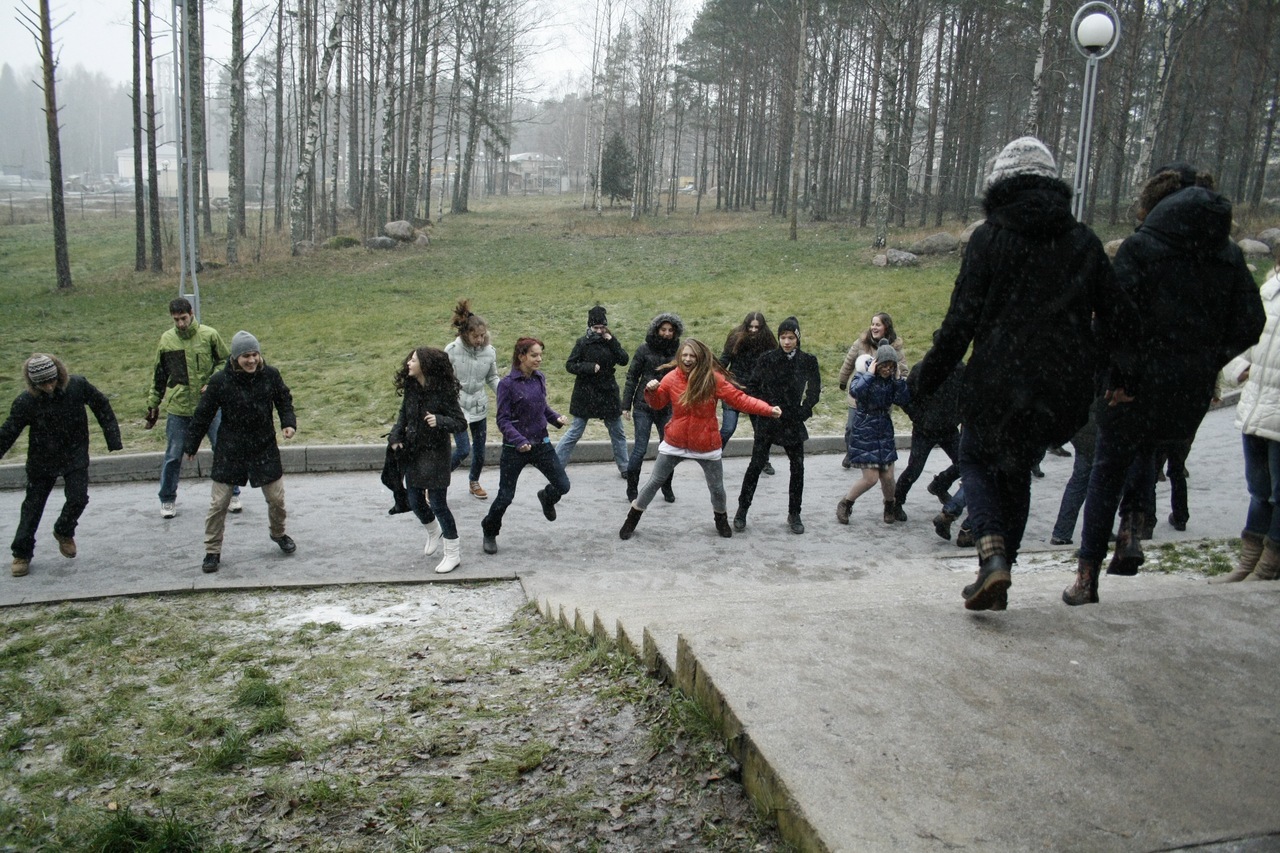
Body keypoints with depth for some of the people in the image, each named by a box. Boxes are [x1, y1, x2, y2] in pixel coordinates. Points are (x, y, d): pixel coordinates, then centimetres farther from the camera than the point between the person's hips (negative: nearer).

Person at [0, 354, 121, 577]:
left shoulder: (78, 386, -16)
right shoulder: (25, 402, -17)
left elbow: (102, 406, -1)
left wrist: (113, 439, -1)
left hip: (76, 457, 0)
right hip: (41, 461, 0)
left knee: (78, 499, -8)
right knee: (33, 506, 7)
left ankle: (64, 532, 23)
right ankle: (22, 554, 21)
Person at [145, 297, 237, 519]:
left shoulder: (209, 335, -5)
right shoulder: (167, 339, 1)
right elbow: (158, 375, 11)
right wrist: (153, 405, 11)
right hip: (178, 408, 1)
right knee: (173, 456, 7)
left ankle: (232, 494, 20)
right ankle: (167, 500, 23)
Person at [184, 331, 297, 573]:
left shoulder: (270, 375, -9)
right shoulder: (220, 381, -14)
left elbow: (284, 400, 7)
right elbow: (203, 414, -4)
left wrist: (288, 423, -11)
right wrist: (191, 445, 4)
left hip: (265, 448, 2)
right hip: (230, 451, -1)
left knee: (276, 498, 10)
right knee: (218, 503, 3)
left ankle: (278, 533, 38)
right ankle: (212, 551, 18)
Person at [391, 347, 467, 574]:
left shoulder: (443, 392, -16)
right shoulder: (411, 389, 2)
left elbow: (461, 423, -15)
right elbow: (403, 417, 13)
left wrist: (439, 421, -32)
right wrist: (396, 437, -4)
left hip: (435, 455, -6)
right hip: (412, 453, 6)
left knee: (438, 504, -3)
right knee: (415, 502, 14)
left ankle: (453, 553, 11)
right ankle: (434, 532, 44)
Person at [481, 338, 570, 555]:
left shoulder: (540, 378, 2)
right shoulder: (507, 384, -15)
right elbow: (503, 419, -14)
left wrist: (557, 417, -4)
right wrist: (519, 441, -26)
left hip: (541, 443, 5)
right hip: (515, 448, -5)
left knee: (563, 486, 1)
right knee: (506, 496, 3)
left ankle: (546, 497, 37)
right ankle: (490, 534, 27)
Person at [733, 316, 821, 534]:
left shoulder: (807, 361, -1)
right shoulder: (767, 359, -3)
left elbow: (814, 391, 2)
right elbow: (756, 387, 2)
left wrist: (803, 412, -6)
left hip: (793, 421, 1)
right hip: (767, 419, -1)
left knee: (797, 467, 5)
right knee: (756, 465, -2)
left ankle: (794, 514, 19)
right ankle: (742, 510, 10)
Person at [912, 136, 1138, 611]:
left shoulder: (990, 238, -6)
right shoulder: (1083, 242, 5)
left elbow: (963, 318, -10)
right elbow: (1117, 317, 8)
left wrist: (929, 376, 0)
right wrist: (1121, 376, 20)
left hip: (997, 382, -4)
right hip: (1062, 388, 4)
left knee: (976, 461, 17)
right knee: (1017, 472, 21)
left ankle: (994, 557, -7)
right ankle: (997, 578, 24)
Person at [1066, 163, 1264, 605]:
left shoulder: (1142, 245, -8)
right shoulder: (1229, 254, 6)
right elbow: (1250, 324, 3)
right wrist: (1207, 362, 15)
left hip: (1139, 380, -4)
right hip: (1193, 389, 4)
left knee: (1108, 468, 11)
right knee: (1147, 448, 31)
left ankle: (1087, 575, 12)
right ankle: (1131, 527, 9)